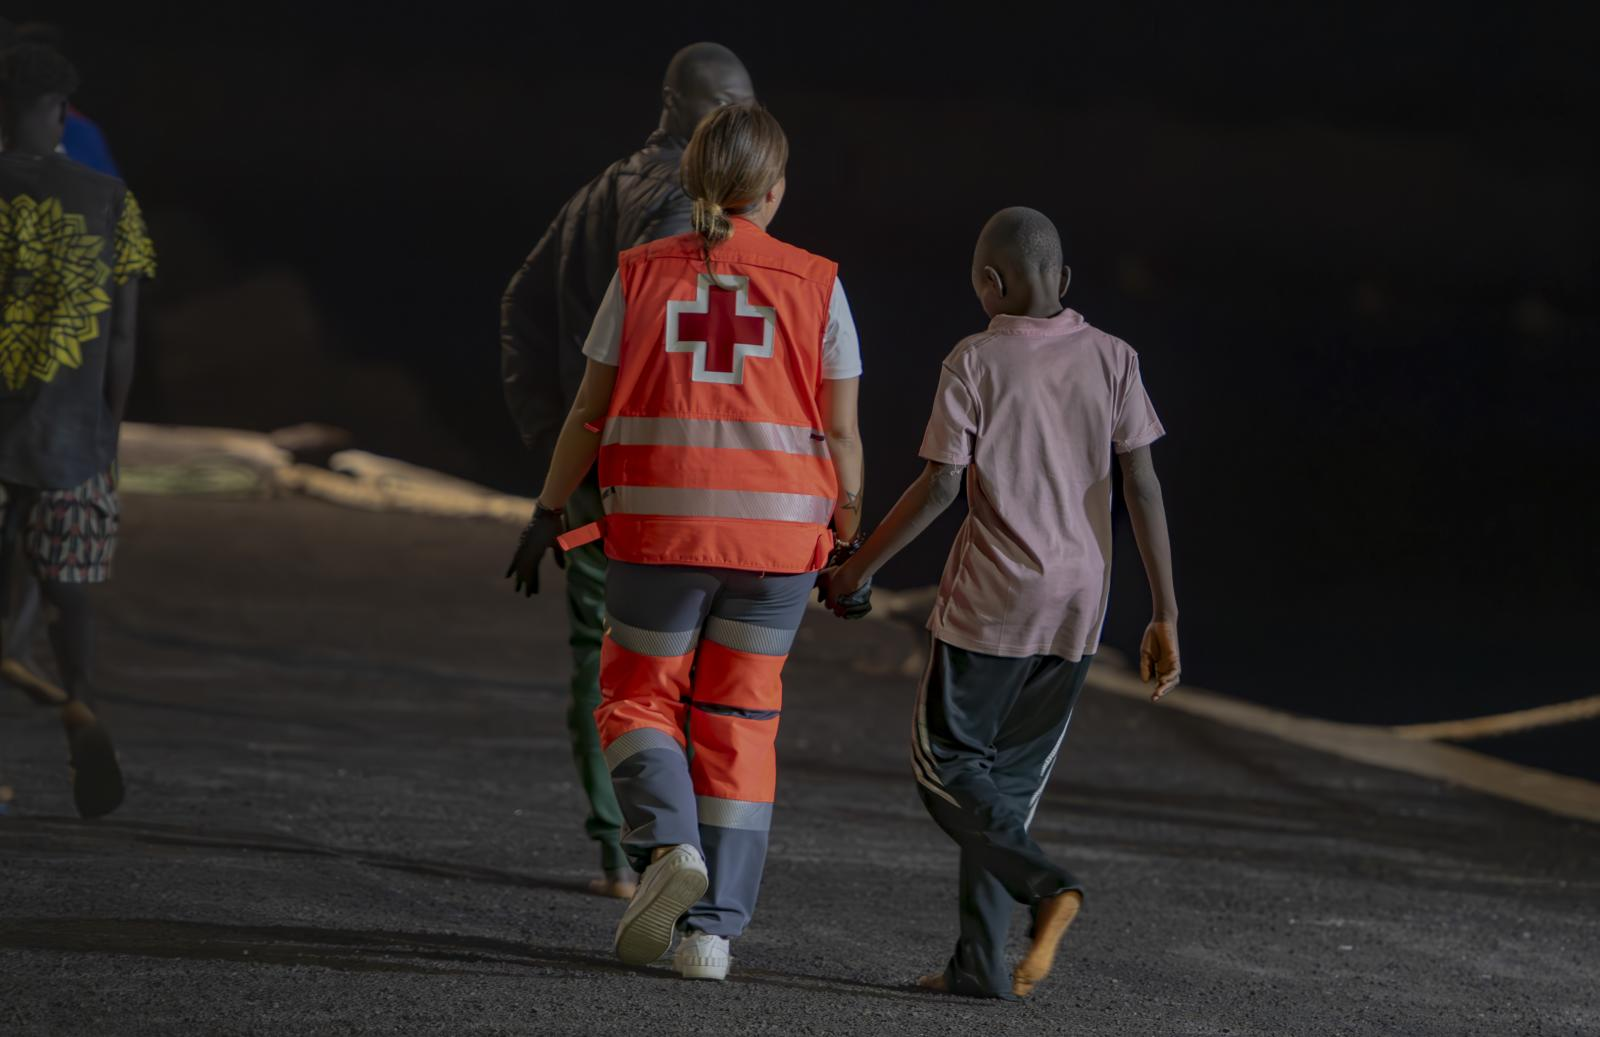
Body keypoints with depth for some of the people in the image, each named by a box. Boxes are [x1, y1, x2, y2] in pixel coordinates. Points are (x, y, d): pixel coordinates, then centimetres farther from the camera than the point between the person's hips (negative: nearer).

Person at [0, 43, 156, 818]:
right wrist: (109, 431, 13)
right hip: (72, 435, 1)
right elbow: (123, 337, 1)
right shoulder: (110, 202, 0)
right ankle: (80, 707, -19)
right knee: (66, 592, 10)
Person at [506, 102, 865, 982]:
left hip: (661, 526, -1)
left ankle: (668, 843, -14)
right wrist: (848, 544, 11)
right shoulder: (814, 284, 0)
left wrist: (548, 514, 12)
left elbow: (590, 413, 2)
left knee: (638, 697, 14)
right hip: (778, 530, 1)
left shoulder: (642, 275, 1)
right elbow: (840, 431, 1)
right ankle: (714, 927, 6)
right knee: (739, 722, 10)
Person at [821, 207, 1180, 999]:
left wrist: (856, 571, 3)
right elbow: (1143, 488, 0)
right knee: (1011, 779, 13)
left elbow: (938, 487, -9)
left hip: (991, 599, -4)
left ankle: (1043, 884, -18)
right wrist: (1165, 618, 2)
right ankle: (980, 963, 8)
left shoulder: (975, 362, -7)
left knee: (945, 764, 6)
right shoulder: (1111, 359, 3)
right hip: (1077, 607, 4)